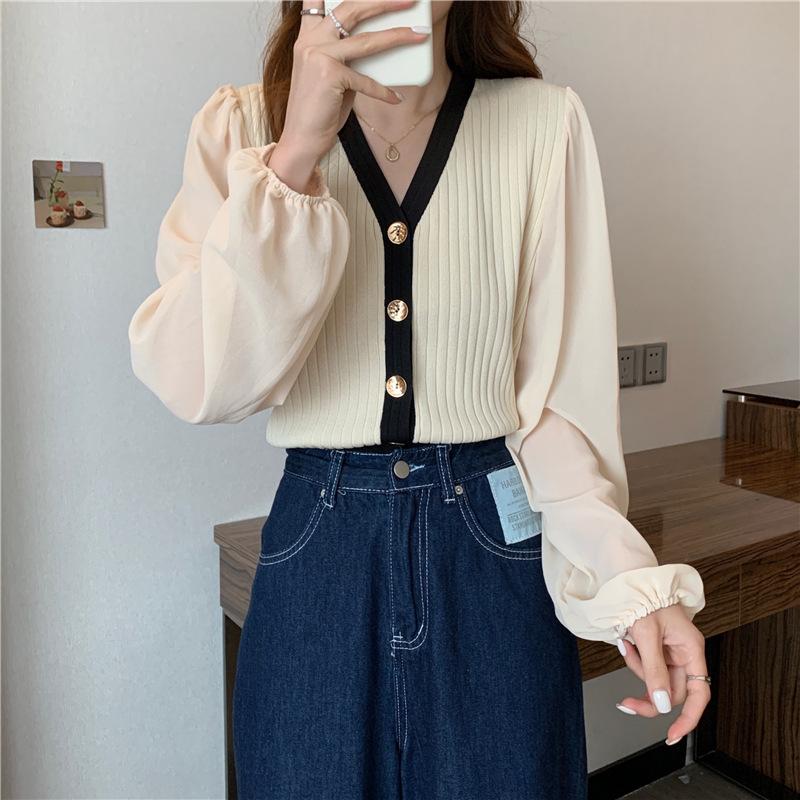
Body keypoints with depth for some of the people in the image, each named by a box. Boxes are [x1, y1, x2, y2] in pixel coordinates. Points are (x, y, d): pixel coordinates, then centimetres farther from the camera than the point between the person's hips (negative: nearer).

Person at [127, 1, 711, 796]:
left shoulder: (544, 121, -6)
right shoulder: (241, 126, -3)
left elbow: (559, 387, -6)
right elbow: (200, 385, -15)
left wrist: (631, 576, -19)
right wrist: (295, 155, -24)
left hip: (498, 550, 0)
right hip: (317, 558, 1)